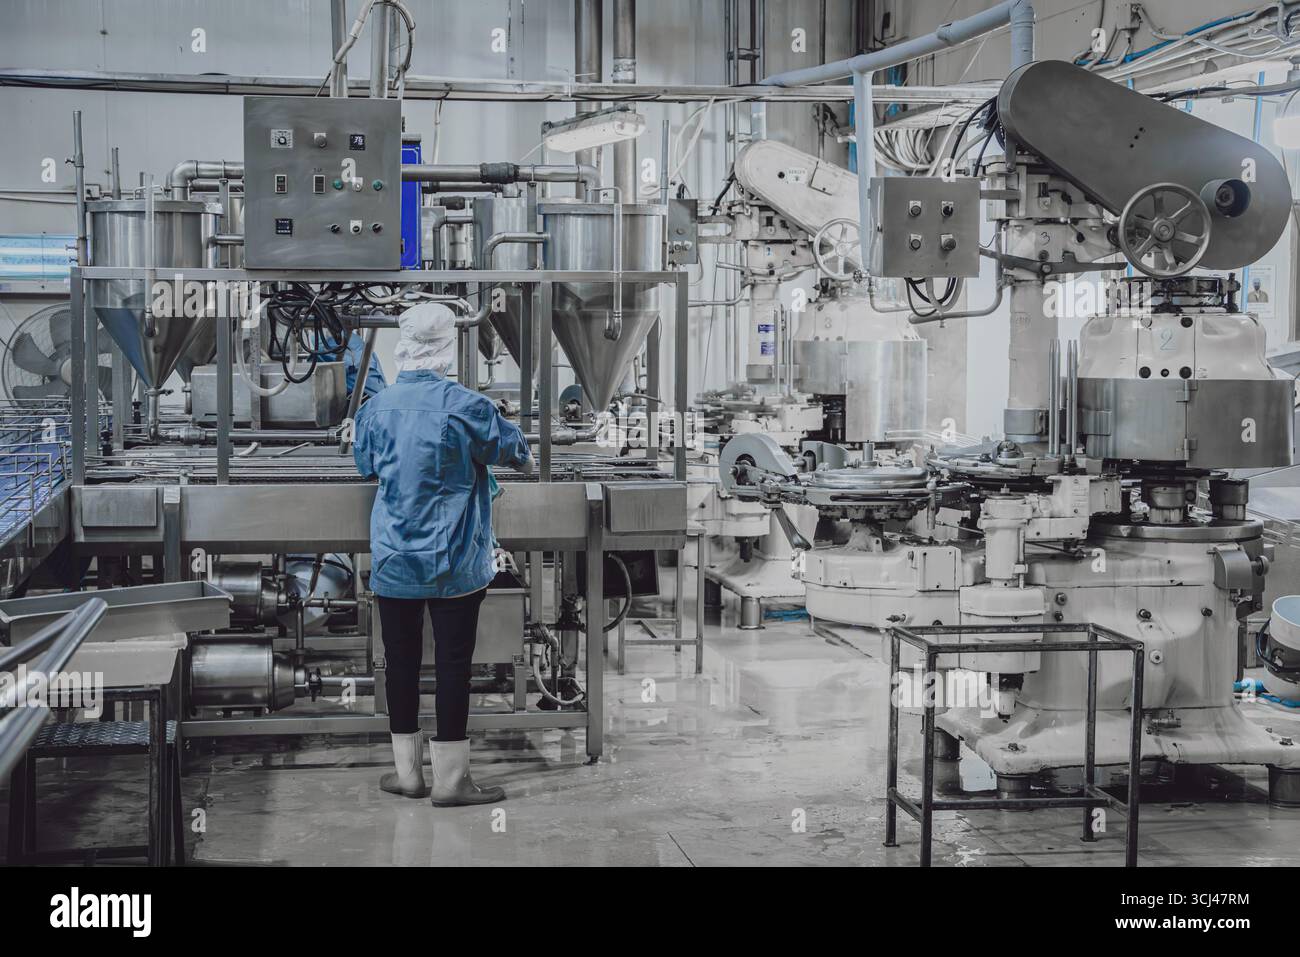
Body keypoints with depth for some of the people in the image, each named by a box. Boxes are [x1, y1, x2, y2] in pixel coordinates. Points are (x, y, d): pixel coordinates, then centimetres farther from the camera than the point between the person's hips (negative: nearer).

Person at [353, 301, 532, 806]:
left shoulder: (375, 407, -2)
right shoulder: (465, 406, -13)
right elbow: (511, 447, 4)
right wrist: (526, 460, 27)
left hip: (392, 561, 4)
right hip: (455, 563, -3)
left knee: (401, 660, 12)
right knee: (453, 661, 3)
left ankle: (408, 772, 22)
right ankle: (450, 779, 9)